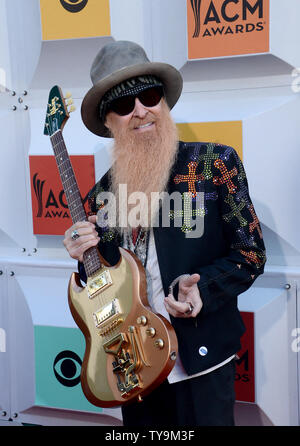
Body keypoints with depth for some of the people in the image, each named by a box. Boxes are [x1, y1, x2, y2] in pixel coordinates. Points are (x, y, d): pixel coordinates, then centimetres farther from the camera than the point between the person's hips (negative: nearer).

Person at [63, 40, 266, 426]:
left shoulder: (215, 163, -8)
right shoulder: (101, 195, 4)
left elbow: (251, 254, -6)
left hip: (200, 362, -4)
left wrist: (202, 287, -22)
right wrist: (86, 258, -8)